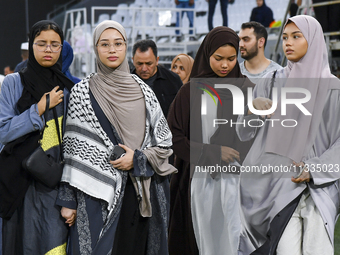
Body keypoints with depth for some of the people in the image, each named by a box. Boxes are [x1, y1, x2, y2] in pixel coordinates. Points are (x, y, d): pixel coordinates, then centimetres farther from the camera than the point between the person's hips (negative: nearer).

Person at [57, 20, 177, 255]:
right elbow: (73, 147, 0)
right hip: (96, 191, -2)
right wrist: (68, 201, -4)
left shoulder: (143, 90, 8)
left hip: (139, 191, 3)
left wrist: (137, 158, -7)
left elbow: (164, 142, 11)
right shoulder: (82, 92, 1)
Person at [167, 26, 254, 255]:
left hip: (235, 182, 0)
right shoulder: (191, 92, 5)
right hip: (199, 182, 0)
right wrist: (213, 153, -9)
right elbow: (175, 137, 0)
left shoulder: (247, 90, 7)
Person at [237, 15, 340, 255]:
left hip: (318, 184, -1)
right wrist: (253, 106, -13)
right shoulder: (272, 82, 11)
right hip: (277, 182, 1)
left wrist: (314, 168, -12)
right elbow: (244, 132, 7)